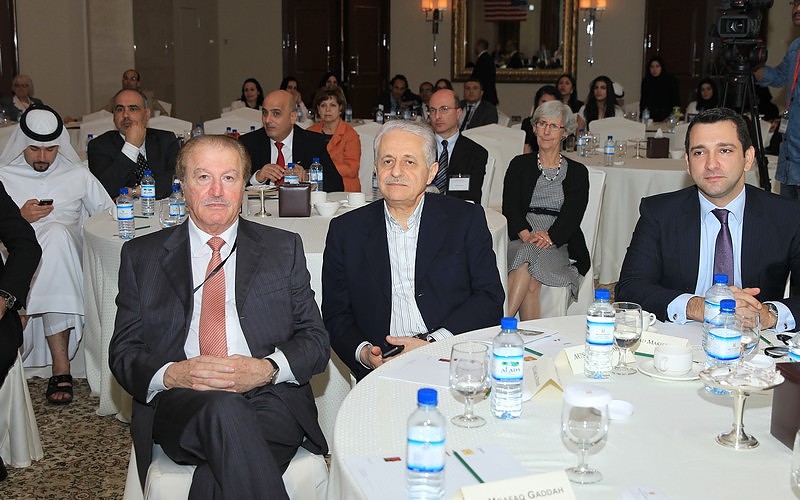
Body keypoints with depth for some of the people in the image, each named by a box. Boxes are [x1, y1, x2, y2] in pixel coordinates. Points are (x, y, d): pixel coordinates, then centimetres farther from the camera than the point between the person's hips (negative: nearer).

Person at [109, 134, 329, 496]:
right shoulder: (141, 256, 15)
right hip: (178, 407, 2)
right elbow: (123, 352, 10)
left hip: (269, 400, -1)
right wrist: (173, 375, -13)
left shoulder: (283, 249, 15)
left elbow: (316, 340, 9)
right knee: (223, 410, -35)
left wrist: (267, 369, -12)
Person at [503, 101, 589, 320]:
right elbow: (510, 207, 3)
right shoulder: (520, 164, 17)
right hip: (521, 238, 1)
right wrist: (527, 234, -18)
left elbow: (573, 214, 1)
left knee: (529, 254, -36)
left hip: (559, 244, -1)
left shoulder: (577, 172, 16)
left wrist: (549, 237, -20)